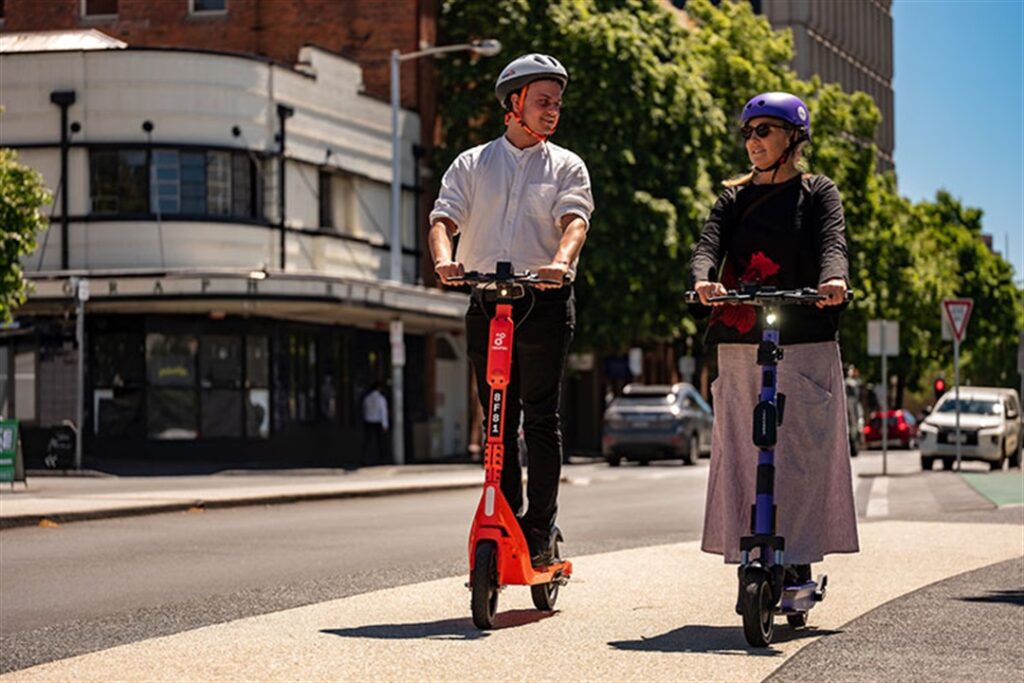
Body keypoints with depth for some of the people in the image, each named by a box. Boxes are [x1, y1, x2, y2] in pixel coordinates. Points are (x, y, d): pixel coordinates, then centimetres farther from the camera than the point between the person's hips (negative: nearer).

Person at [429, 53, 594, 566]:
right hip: (486, 300, 2)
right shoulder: (472, 164, 14)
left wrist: (560, 262, -28)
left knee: (541, 417, -5)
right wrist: (444, 258, -21)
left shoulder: (566, 166, 10)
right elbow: (444, 216, 2)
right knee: (497, 420, 5)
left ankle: (541, 526, -3)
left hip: (545, 302, -2)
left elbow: (574, 218, -7)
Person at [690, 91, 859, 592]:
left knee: (801, 454, -7)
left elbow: (832, 242, -10)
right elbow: (709, 243, -2)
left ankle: (797, 560, -3)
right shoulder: (735, 198, 16)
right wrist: (703, 279, -26)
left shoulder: (818, 193, 9)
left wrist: (834, 279, -35)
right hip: (741, 344, 3)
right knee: (741, 453, 0)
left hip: (805, 344, -3)